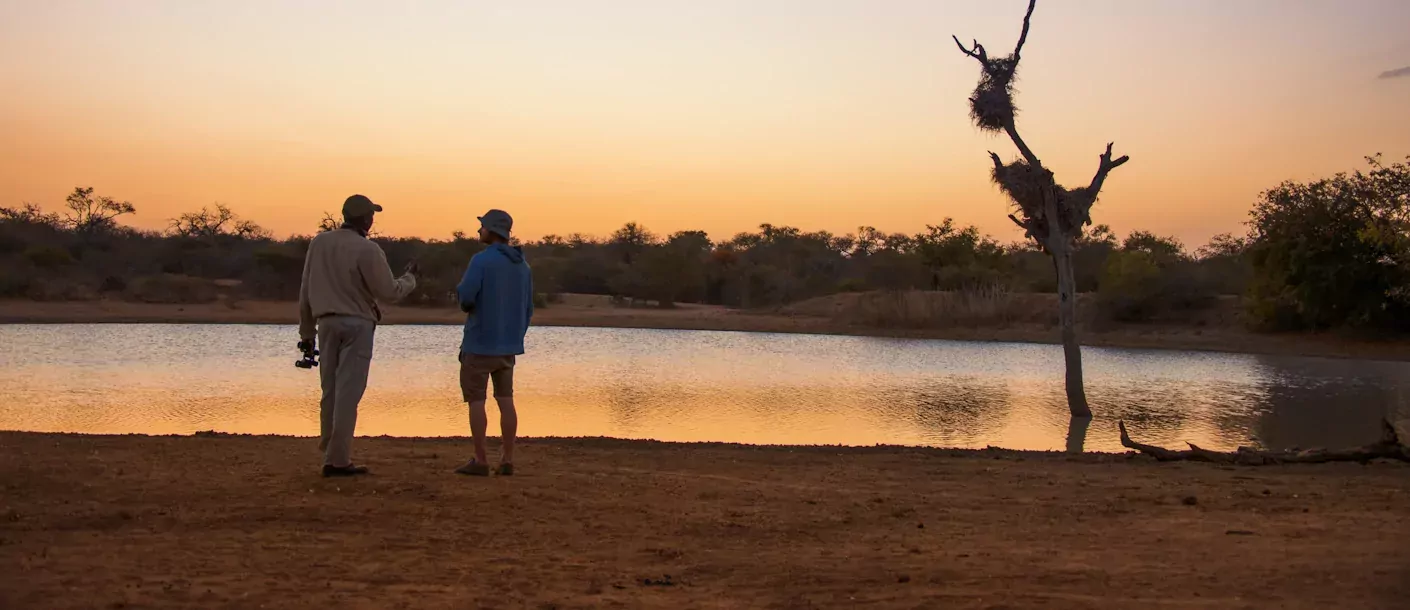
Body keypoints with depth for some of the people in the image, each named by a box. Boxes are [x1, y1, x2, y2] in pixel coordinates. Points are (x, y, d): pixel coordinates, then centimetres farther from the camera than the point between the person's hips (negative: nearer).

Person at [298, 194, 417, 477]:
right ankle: (337, 460, -3)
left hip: (326, 324, 6)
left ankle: (329, 452, 16)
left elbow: (305, 291, 10)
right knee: (348, 393, -3)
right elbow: (389, 292, -8)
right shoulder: (367, 250, -12)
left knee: (330, 391, 12)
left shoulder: (319, 243, 6)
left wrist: (306, 331, 17)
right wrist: (410, 277, 11)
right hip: (356, 324, -6)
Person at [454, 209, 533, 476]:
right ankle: (507, 460, 8)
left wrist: (461, 292, 3)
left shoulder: (481, 260, -13)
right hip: (509, 345, 7)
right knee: (505, 400, 8)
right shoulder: (522, 265, 10)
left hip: (480, 342, -6)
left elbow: (465, 297, -20)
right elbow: (528, 309, 12)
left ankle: (479, 461, 1)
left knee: (475, 401, 0)